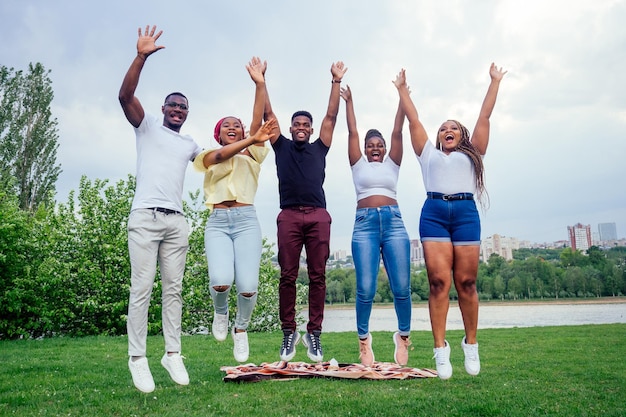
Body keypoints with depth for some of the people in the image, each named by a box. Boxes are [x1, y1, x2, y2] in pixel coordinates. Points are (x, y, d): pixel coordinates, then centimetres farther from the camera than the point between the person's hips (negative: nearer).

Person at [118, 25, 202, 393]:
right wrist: (141, 57, -17)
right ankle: (137, 357, -1)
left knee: (174, 289, 2)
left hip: (177, 221, 4)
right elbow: (125, 96, -7)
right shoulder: (147, 126, 9)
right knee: (142, 287, -7)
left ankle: (173, 354, 7)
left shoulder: (190, 144, 22)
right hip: (145, 217, -4)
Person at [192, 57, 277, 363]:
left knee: (248, 286, -13)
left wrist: (260, 84, -10)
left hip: (246, 220, 0)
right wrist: (251, 140, -26)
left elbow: (258, 121, 0)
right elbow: (220, 156, -11)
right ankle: (220, 313, 16)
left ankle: (241, 329, 20)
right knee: (220, 281, -22)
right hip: (217, 221, 0)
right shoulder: (210, 156, 14)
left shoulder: (252, 155, 15)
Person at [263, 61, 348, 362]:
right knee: (288, 276, 0)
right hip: (289, 216, -1)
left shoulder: (319, 148, 20)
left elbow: (331, 115, 18)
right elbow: (268, 114, 17)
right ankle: (289, 332, 10)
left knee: (318, 276, 1)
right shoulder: (282, 146, 18)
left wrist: (336, 81, 18)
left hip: (318, 216, 1)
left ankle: (314, 333, 7)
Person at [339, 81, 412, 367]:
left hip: (394, 223, 1)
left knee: (401, 287, -4)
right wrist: (348, 102, 15)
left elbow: (397, 133, 13)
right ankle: (363, 340, 11)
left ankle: (403, 337, 15)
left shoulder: (392, 164, 20)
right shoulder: (359, 165, 18)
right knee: (365, 289, -6)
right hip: (364, 225, -1)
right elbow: (352, 132, 14)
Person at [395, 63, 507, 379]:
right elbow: (413, 120, 27)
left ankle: (471, 344, 10)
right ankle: (440, 349, -8)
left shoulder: (471, 153, 25)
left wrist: (495, 81, 26)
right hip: (434, 213, 0)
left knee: (466, 282, -3)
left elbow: (484, 116, 24)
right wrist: (402, 90, 32)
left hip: (466, 212, 0)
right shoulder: (429, 154, 26)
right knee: (439, 281, -9)